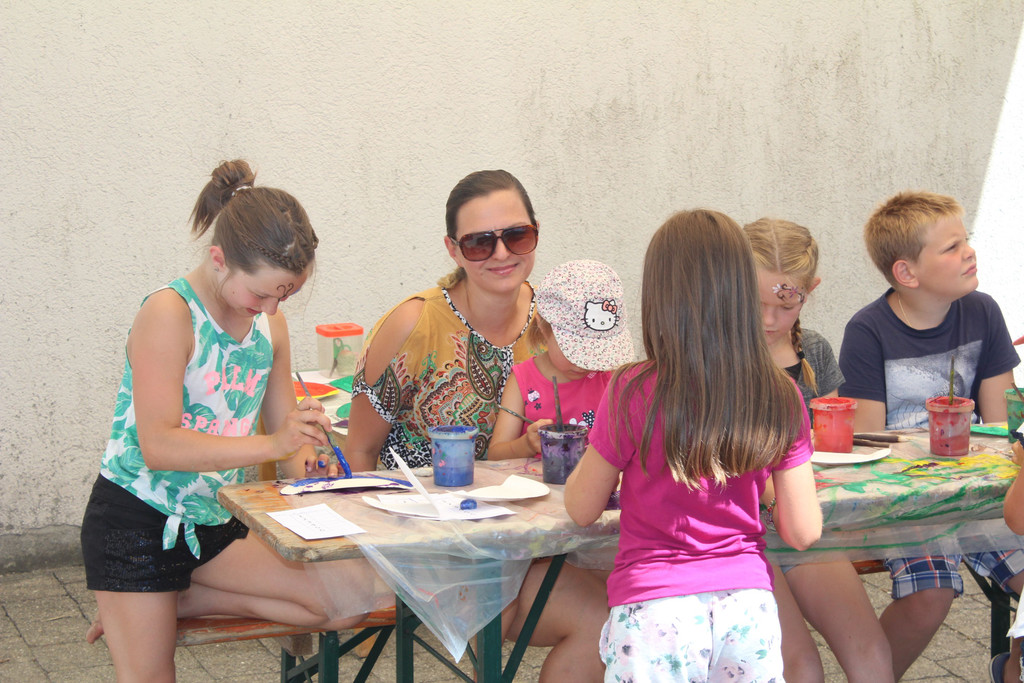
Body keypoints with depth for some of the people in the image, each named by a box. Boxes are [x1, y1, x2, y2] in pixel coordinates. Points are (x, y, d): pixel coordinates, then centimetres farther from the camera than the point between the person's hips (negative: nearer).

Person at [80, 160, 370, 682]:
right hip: (137, 519, -6)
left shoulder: (271, 324, 5)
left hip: (217, 521, 7)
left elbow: (283, 431, 11)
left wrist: (308, 464, -12)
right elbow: (159, 447, -26)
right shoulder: (169, 313, -17)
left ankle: (182, 601, 2)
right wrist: (273, 444, -33)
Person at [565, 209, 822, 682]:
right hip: (748, 602, 3)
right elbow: (803, 532, 1)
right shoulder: (780, 399, -3)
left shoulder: (633, 394, -11)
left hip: (653, 608, -3)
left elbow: (581, 510, 2)